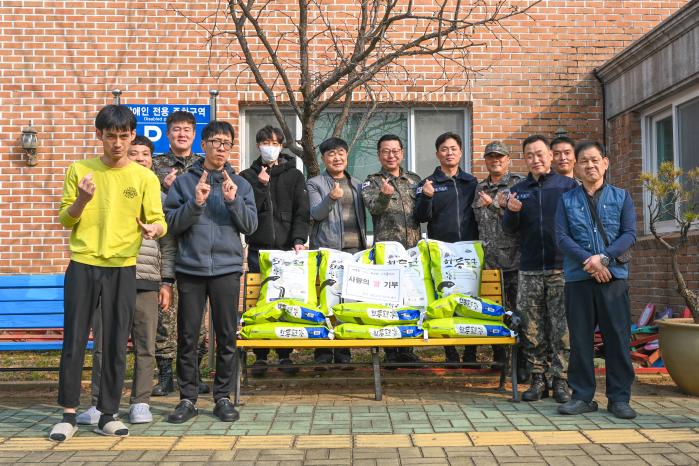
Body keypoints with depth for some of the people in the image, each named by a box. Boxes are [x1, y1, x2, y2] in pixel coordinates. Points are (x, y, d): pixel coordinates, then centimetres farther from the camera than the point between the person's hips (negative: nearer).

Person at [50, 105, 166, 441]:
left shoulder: (145, 177, 3)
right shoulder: (80, 170, 5)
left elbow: (159, 221, -2)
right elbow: (64, 220, 6)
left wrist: (154, 229, -26)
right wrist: (81, 200, -15)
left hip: (122, 269, 0)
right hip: (82, 266, 0)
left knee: (116, 345, 4)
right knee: (74, 341, 3)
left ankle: (107, 415, 15)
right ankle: (68, 415, 14)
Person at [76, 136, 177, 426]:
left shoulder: (159, 197, 13)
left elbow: (168, 244, 12)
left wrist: (167, 282, 5)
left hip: (147, 281, 1)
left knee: (145, 345, 3)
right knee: (103, 343, 1)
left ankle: (140, 402, 14)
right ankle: (99, 403, 12)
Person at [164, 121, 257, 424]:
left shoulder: (240, 184, 10)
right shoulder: (184, 182, 7)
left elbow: (250, 225, 2)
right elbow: (172, 223, 0)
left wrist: (233, 201, -13)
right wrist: (195, 203, -14)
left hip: (226, 268, 1)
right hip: (190, 268, 0)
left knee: (226, 336, 4)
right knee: (188, 336, 4)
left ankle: (223, 397, 15)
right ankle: (187, 399, 14)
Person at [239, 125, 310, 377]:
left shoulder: (294, 175, 9)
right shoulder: (248, 176, 12)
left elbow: (302, 212, 0)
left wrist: (299, 240, -14)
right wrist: (260, 186, -8)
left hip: (287, 248, 0)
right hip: (258, 249, 1)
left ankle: (285, 355, 9)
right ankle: (260, 356, 9)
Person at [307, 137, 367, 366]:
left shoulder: (357, 184, 19)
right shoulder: (314, 183, 7)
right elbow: (316, 213, -5)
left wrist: (365, 245, 15)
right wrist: (331, 198, -23)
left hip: (354, 248, 4)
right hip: (326, 248, -3)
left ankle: (343, 351, 9)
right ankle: (323, 351, 0)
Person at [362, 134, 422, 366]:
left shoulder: (414, 180, 14)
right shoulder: (372, 182, 4)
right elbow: (374, 208, -15)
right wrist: (385, 196, -35)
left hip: (413, 249, 3)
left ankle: (407, 349, 16)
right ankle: (390, 351, 7)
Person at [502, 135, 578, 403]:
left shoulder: (568, 186, 5)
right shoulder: (518, 190, 14)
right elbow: (509, 230, 12)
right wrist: (511, 212, -9)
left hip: (561, 267, -3)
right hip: (529, 270, 3)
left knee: (562, 328, -2)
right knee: (532, 328, 4)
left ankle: (561, 381, 6)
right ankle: (538, 379, 13)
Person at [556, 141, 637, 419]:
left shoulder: (621, 197, 11)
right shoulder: (567, 200, 11)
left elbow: (629, 235, 1)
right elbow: (561, 238, 0)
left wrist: (604, 257, -14)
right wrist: (588, 260, -13)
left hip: (614, 277, 0)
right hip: (578, 278, 1)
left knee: (617, 337, 1)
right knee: (580, 338, 4)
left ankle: (619, 398, 11)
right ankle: (582, 396, 13)